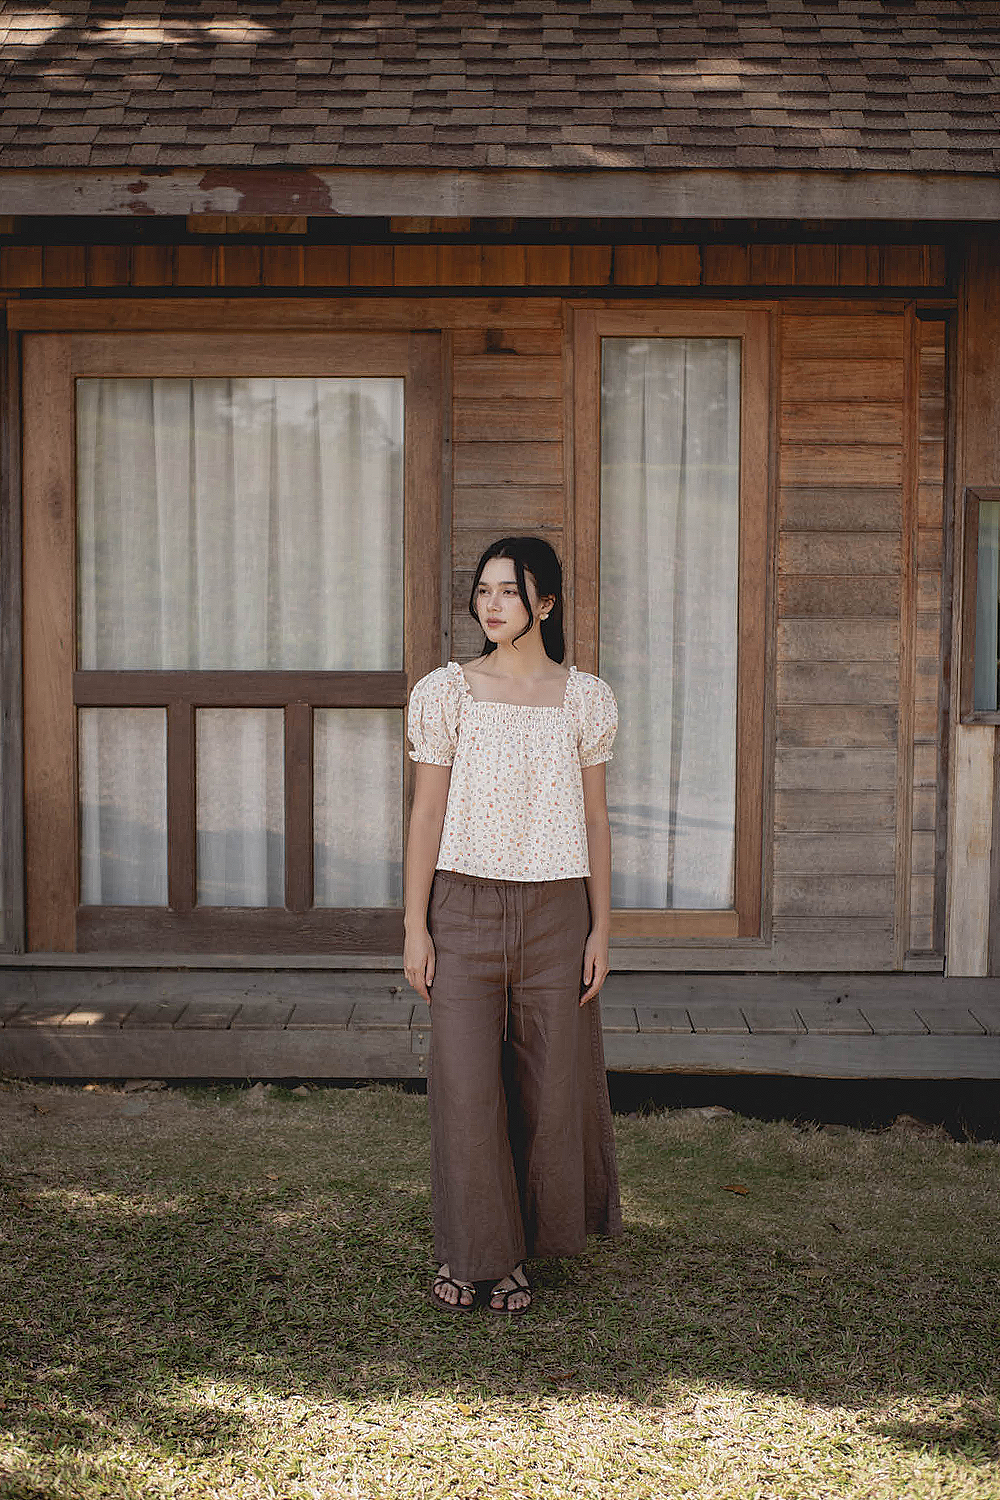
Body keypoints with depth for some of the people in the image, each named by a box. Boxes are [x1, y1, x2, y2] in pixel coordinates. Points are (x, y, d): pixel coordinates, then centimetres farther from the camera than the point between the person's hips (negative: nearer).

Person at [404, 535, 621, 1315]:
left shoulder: (585, 699, 2)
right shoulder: (445, 692, 0)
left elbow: (595, 820, 6)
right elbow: (427, 812, 1)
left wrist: (601, 930, 2)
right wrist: (415, 926, -3)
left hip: (554, 909, 1)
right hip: (465, 907, -1)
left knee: (547, 1085, 6)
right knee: (466, 1084, -3)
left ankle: (520, 1249, 25)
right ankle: (467, 1250, 15)